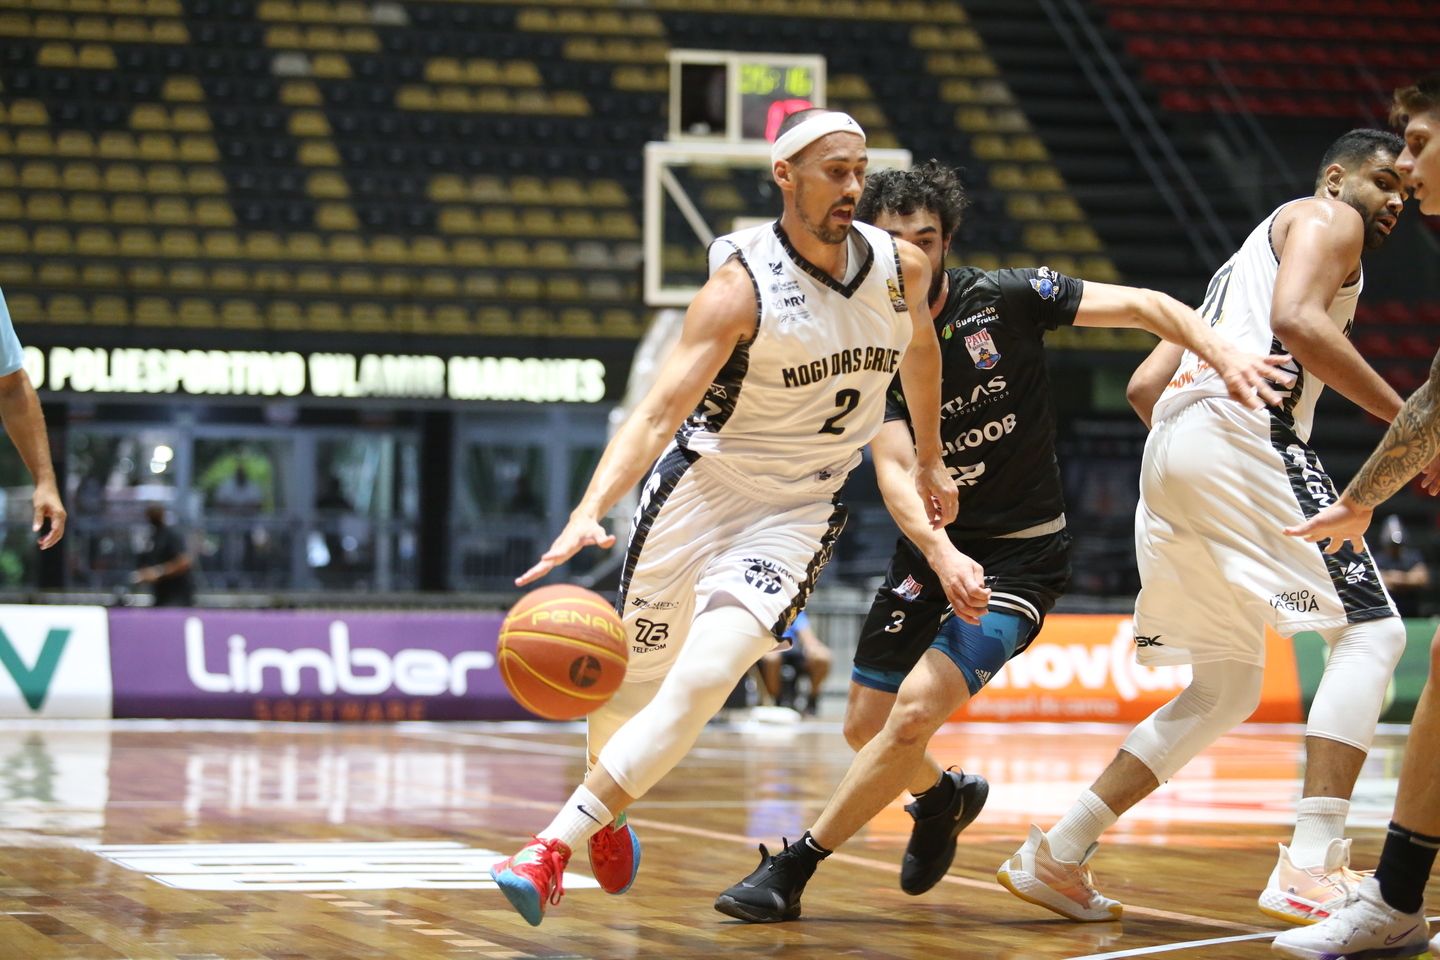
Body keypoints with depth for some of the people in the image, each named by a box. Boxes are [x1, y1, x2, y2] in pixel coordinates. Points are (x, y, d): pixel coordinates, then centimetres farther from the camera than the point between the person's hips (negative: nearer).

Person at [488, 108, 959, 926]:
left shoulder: (901, 267, -5)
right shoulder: (743, 285, -20)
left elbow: (919, 346, 20)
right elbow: (659, 411, -28)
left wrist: (930, 460, 27)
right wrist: (591, 510, -43)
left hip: (798, 510, 2)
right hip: (703, 485, -2)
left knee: (704, 680, -21)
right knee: (633, 683, 11)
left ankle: (554, 846, -19)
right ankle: (606, 814, 44)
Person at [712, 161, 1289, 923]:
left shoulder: (1003, 298, -13)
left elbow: (1142, 306, -13)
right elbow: (894, 470, -20)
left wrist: (1223, 356, -32)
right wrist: (941, 555, -39)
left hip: (1022, 553, -4)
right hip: (931, 547, 4)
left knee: (916, 711, -20)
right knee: (865, 726, 12)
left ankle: (793, 868, -9)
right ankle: (942, 796, 46)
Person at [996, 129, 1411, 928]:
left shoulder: (1249, 256, 35)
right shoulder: (1326, 218, 9)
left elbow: (1145, 385, 30)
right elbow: (1297, 320, -13)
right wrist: (1405, 418, -11)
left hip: (1170, 448, 9)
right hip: (1244, 428, -9)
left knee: (1228, 686, 16)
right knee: (1369, 630, -9)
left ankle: (1056, 855, 13)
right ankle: (1311, 867, -24)